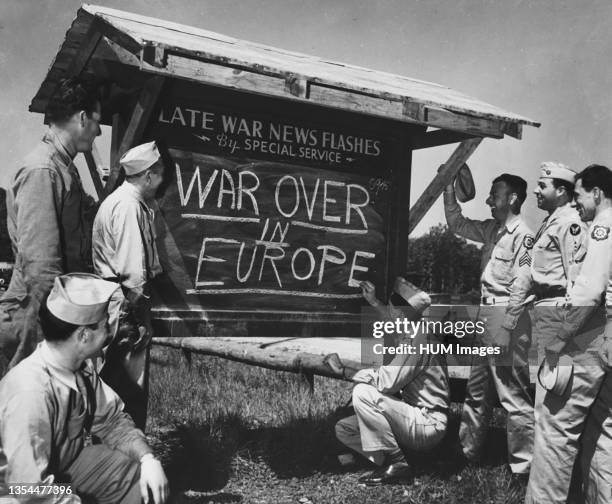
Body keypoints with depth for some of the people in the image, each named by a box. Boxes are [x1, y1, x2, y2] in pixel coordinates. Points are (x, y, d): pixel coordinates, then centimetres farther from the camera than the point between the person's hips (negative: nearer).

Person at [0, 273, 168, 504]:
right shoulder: (31, 394, -35)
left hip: (71, 456, 7)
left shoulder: (83, 367, -12)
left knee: (149, 484, -1)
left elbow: (111, 419, 1)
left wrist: (147, 458, -12)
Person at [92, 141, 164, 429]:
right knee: (130, 385, -1)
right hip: (125, 305, -10)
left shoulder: (123, 200, 14)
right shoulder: (129, 206, -18)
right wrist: (141, 317, -17)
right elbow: (132, 270, -22)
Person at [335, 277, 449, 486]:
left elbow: (388, 382, -26)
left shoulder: (419, 338, -20)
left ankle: (396, 463, -15)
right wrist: (375, 303, 30)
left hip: (428, 425, -9)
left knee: (363, 393, -24)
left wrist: (357, 373, -9)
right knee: (344, 428, 6)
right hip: (416, 418, 9)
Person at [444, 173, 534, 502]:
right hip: (484, 314, 9)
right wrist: (448, 187, 17)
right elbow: (457, 223, 25)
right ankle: (467, 452, 30)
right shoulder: (491, 230, 13)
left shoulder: (523, 235, -11)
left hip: (507, 317, -9)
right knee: (476, 391, 17)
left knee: (513, 396, -6)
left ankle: (523, 471, 2)